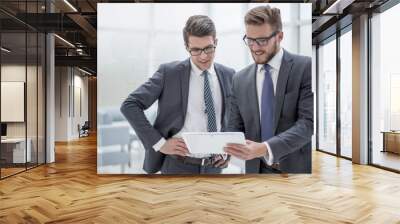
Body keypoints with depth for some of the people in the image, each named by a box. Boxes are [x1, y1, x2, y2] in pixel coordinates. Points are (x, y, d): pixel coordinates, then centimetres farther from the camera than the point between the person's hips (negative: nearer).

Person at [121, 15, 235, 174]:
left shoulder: (228, 75, 2)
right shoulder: (169, 72, -9)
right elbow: (129, 105, -10)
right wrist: (159, 143, -15)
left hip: (214, 166, 4)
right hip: (179, 166, -3)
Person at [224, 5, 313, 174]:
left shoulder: (305, 67, -9)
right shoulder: (240, 79, 3)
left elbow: (308, 121, -16)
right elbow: (235, 127, 6)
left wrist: (265, 148, -27)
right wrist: (227, 147, -15)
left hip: (297, 166, -3)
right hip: (257, 168, 3)